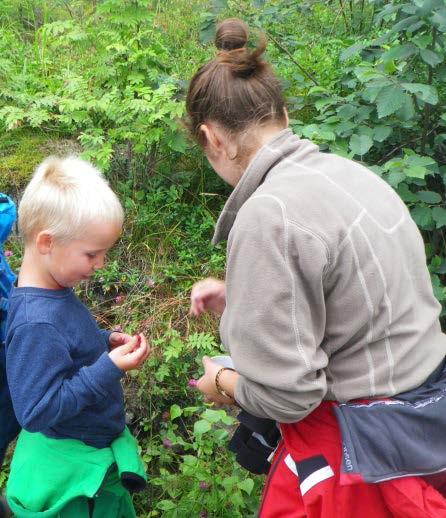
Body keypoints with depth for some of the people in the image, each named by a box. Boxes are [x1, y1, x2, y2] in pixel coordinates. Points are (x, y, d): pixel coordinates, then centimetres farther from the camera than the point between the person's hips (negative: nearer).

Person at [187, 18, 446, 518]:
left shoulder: (268, 217, -26)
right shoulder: (345, 171, -1)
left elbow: (283, 394, -22)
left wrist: (223, 384, -2)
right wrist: (241, 300, 9)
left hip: (361, 450, -7)